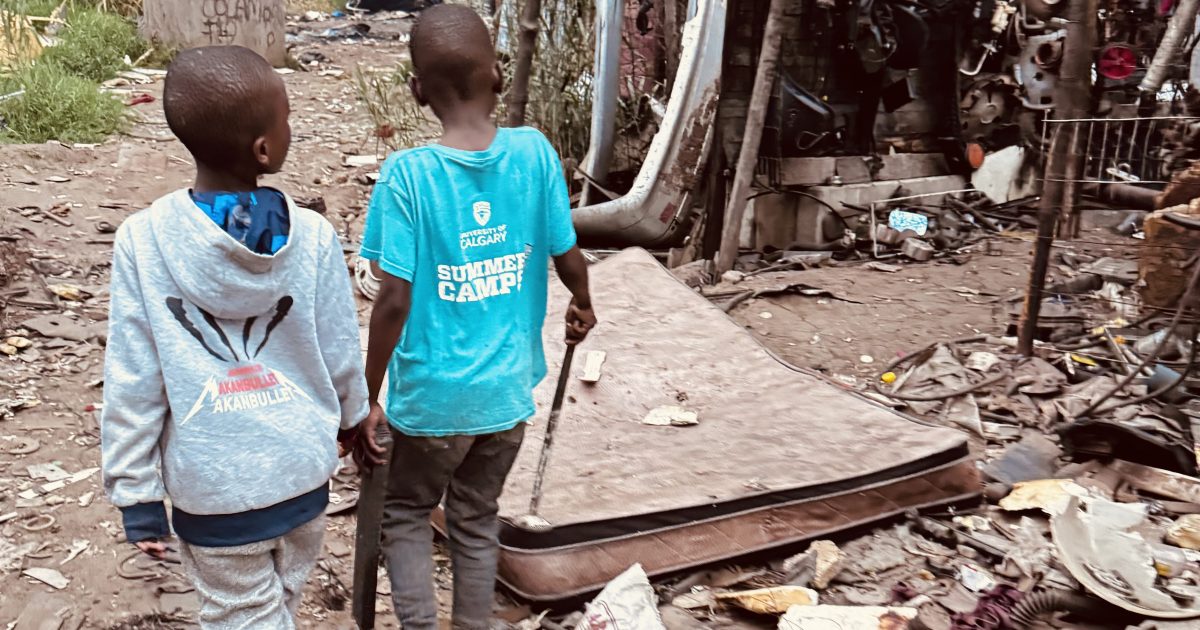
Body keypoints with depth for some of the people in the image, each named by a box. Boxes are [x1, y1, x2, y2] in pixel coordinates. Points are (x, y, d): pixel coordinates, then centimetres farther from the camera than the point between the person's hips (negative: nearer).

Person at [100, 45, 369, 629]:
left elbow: (133, 385, -12)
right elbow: (341, 356, -3)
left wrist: (136, 494, 0)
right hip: (303, 471, 2)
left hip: (213, 488, -2)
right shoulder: (312, 235, -14)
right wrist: (350, 416, 19)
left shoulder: (143, 241, -17)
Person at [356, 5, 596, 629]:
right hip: (508, 390, 3)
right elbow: (569, 257, -2)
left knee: (405, 515, 21)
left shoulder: (407, 173, -18)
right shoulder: (534, 152, -10)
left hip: (433, 395, -3)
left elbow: (395, 300, -18)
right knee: (476, 520, 22)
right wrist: (583, 308, 20)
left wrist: (367, 399, -7)